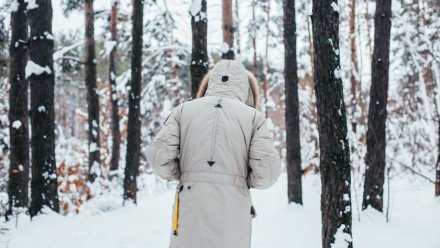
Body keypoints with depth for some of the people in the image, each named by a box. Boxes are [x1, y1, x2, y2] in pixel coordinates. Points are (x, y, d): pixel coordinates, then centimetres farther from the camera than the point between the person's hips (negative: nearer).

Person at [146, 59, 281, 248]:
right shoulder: (253, 116, 5)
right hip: (231, 212, -1)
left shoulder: (184, 109, 9)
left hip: (191, 209, 1)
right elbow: (267, 171, -4)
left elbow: (158, 155, -1)